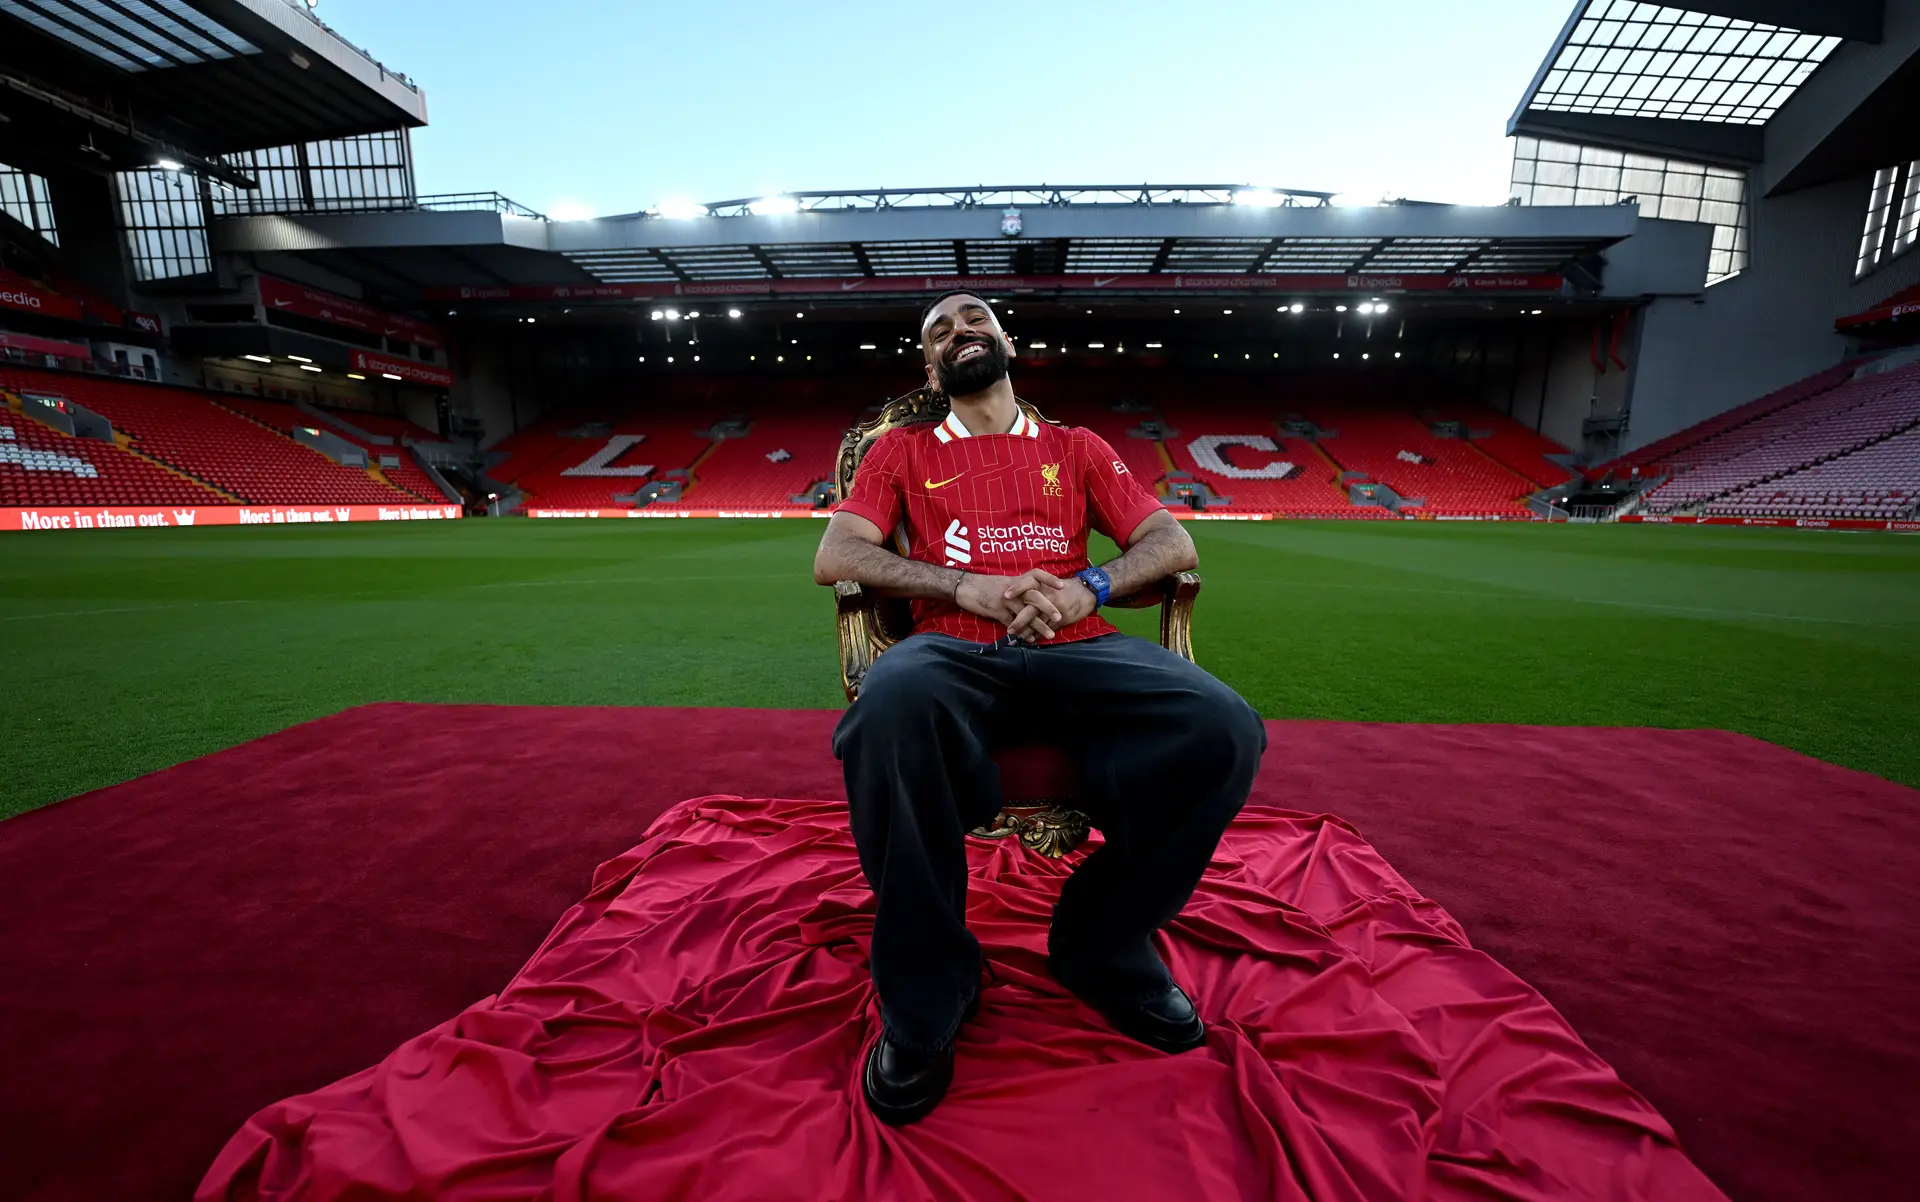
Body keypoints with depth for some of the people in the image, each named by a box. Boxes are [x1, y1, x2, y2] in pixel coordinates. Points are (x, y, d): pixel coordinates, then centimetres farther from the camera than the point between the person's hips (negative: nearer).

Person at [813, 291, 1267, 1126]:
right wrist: (967, 588, -10)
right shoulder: (903, 451, 19)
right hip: (953, 650, -1)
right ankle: (927, 994, -12)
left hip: (1075, 647, 2)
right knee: (889, 705, -37)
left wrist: (1086, 586, -9)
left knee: (1222, 728, -26)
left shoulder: (1077, 449, 23)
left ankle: (1104, 944, 1)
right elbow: (834, 557, 4)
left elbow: (1173, 543, 13)